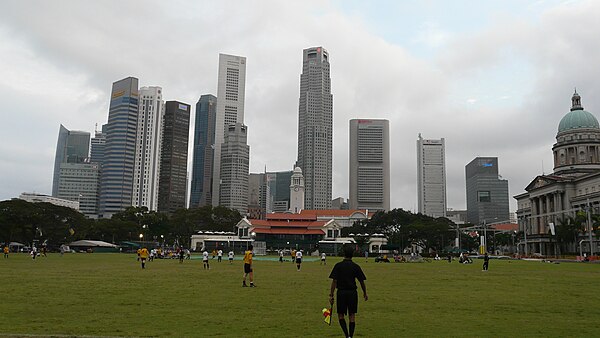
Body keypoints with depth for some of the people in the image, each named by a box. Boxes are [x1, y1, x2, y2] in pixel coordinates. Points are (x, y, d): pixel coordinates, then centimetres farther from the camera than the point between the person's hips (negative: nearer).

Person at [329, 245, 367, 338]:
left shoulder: (338, 266, -6)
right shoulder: (356, 266, -2)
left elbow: (334, 281, -10)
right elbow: (362, 281, 2)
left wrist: (331, 295, -6)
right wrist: (365, 293, 16)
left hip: (341, 292, -1)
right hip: (353, 292, 1)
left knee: (341, 315, 10)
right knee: (352, 315, 10)